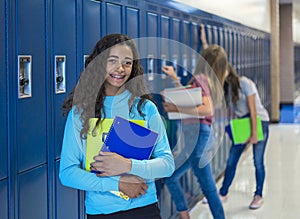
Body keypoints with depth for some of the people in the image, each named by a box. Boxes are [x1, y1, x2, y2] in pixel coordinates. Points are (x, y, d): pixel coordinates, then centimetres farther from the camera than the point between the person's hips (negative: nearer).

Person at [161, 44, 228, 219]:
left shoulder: (200, 79, -11)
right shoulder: (209, 81, 15)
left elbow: (208, 109, -25)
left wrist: (177, 109, -22)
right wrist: (175, 78, 35)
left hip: (198, 133, -9)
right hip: (198, 134, 9)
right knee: (171, 177, 14)